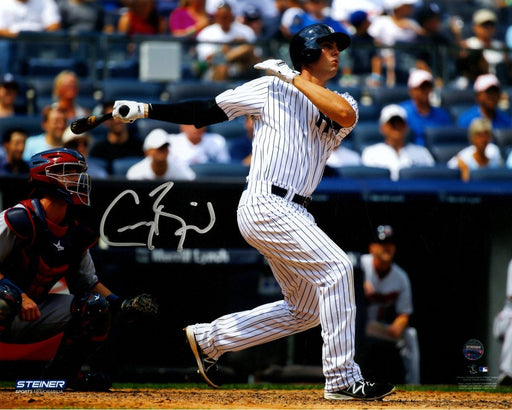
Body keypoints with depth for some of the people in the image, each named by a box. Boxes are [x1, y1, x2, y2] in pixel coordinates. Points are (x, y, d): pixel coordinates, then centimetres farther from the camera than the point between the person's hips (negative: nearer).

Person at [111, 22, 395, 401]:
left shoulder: (338, 102, 15)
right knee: (336, 267, -19)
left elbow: (347, 114, -11)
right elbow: (207, 111, 5)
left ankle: (209, 339, 23)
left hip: (294, 214, 8)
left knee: (305, 310, 11)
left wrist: (292, 78, -8)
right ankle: (343, 380, -18)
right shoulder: (271, 89, 3)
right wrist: (145, 110, -1)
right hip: (266, 206, -8)